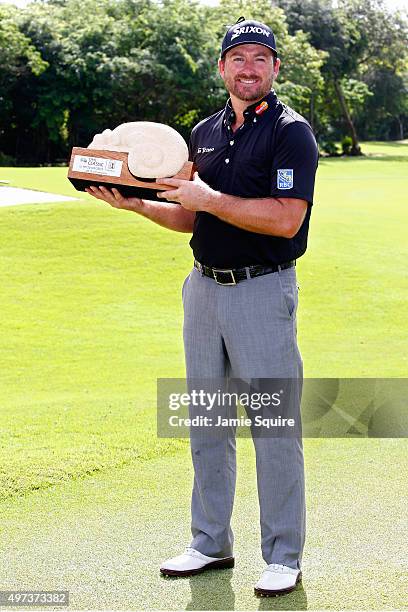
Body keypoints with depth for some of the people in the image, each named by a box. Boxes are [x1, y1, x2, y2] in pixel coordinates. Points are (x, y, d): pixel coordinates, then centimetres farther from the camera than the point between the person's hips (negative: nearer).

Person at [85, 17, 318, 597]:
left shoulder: (291, 131, -8)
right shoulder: (204, 133, 13)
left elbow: (286, 219, -19)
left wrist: (210, 199, -19)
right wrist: (136, 203, 3)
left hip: (263, 292, -7)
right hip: (204, 287, 7)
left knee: (274, 427, -3)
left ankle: (284, 558, 8)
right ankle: (211, 543, 25)